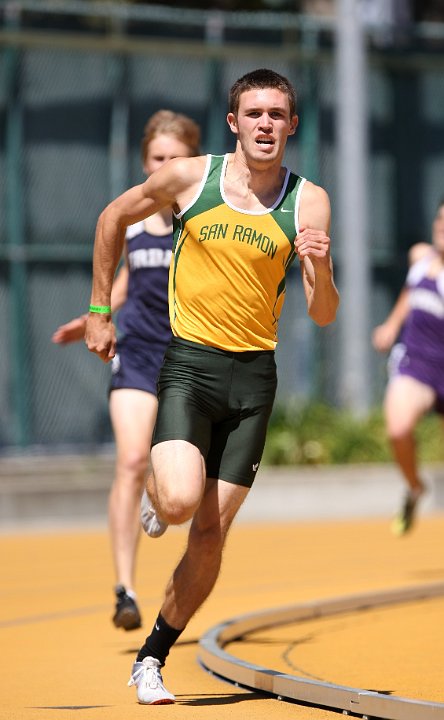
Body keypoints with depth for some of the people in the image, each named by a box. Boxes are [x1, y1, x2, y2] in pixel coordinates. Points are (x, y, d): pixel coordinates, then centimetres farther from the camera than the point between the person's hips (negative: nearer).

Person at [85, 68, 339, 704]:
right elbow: (114, 217, 13)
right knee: (180, 502, -24)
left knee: (210, 533, 3)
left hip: (254, 374, 2)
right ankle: (155, 492, 14)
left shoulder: (308, 202, -3)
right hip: (188, 364, -2)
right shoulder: (189, 177, -4)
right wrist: (100, 310, 12)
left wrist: (321, 268, -25)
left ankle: (151, 659, 19)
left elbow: (323, 317, -4)